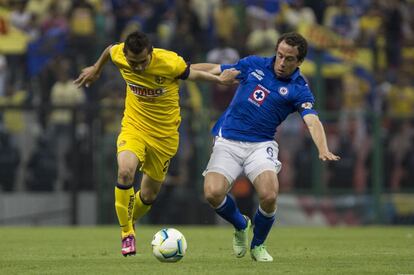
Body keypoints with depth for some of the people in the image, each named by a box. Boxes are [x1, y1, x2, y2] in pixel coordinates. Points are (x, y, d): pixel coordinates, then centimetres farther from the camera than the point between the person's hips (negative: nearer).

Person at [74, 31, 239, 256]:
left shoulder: (170, 62, -23)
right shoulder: (118, 55, -17)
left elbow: (188, 73, 0)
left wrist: (219, 79, -5)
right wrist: (96, 69, 25)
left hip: (164, 134, 0)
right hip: (134, 126, 0)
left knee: (148, 196, 9)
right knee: (125, 171, -29)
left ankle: (130, 220, 43)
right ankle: (127, 232, -12)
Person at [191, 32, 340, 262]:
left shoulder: (299, 89, -4)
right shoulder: (254, 65, 4)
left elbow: (312, 121, -20)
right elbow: (214, 70, 13)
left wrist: (323, 150, -39)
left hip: (261, 145, -1)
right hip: (228, 141, 1)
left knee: (269, 195, -25)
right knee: (213, 193, -20)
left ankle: (258, 245, 8)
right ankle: (241, 226, 16)